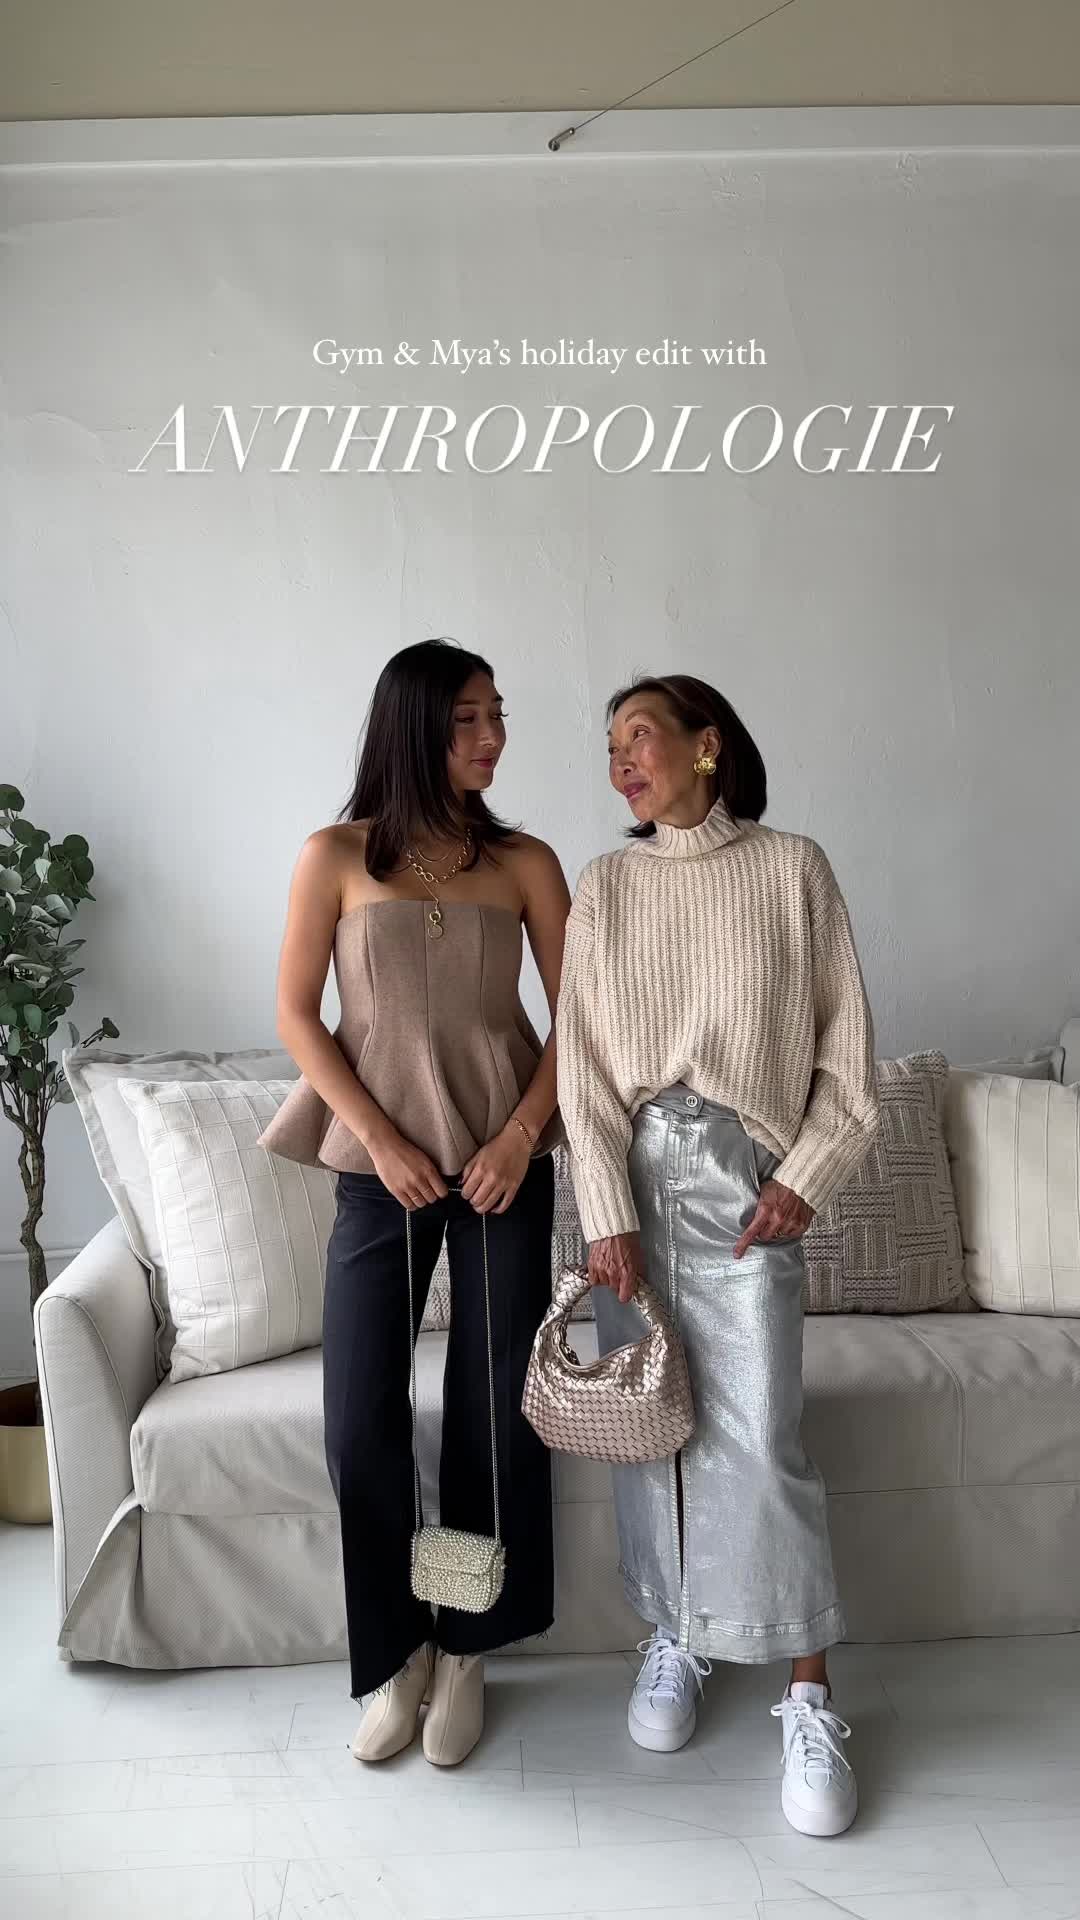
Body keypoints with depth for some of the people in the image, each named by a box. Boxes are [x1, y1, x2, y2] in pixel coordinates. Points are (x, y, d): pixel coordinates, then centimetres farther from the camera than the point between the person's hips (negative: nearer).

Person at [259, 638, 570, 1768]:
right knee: (361, 1419, 0)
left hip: (503, 1159, 1)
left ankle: (464, 1653, 25)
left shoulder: (524, 861, 2)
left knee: (495, 1409, 5)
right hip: (382, 1163, -1)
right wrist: (379, 1139, -9)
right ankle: (393, 1655, 23)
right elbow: (296, 1014, -1)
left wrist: (522, 1135, -9)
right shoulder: (337, 856, -1)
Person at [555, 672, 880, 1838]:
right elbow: (583, 1062, -1)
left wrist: (807, 1174, -6)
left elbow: (845, 1042, 2)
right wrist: (605, 1215, -8)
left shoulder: (793, 870, 1)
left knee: (760, 1436, -5)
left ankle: (809, 1698, 9)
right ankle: (671, 1639, 29)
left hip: (745, 1179, -2)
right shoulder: (604, 888, 5)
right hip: (634, 1177, 3)